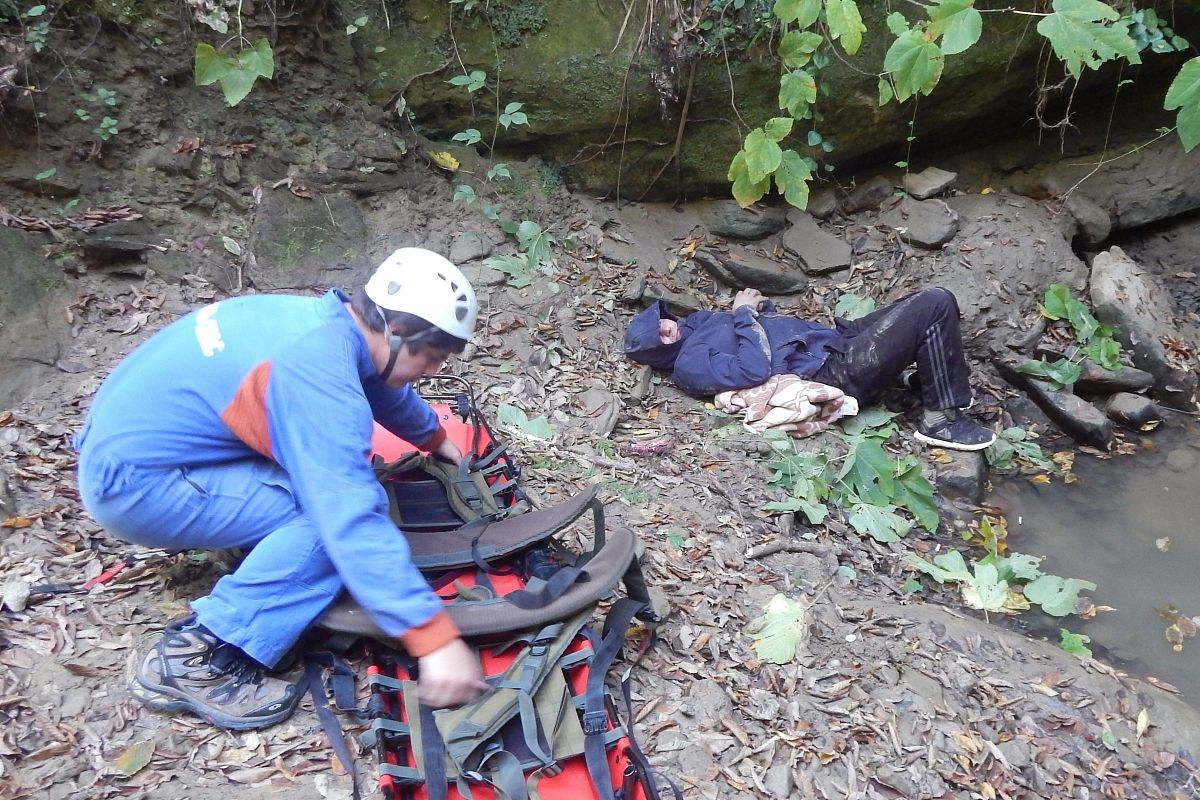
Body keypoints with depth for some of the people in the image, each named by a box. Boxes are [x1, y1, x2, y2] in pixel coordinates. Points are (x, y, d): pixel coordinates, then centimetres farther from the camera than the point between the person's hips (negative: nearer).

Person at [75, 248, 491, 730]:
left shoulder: (328, 318, 2)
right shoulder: (318, 371, -27)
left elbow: (384, 390, 24)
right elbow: (354, 524, -33)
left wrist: (435, 437, 40)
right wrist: (435, 638, -32)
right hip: (135, 486, -9)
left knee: (337, 486, 10)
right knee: (334, 512, -20)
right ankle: (194, 660, -14)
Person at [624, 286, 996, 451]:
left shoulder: (696, 322, 15)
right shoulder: (690, 366, -14)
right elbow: (755, 369, -28)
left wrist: (755, 304, 1)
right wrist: (745, 313, -16)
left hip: (835, 338, 10)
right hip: (836, 371, -10)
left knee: (937, 301, 9)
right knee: (934, 307, -18)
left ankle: (928, 381, 23)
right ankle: (942, 419, -11)